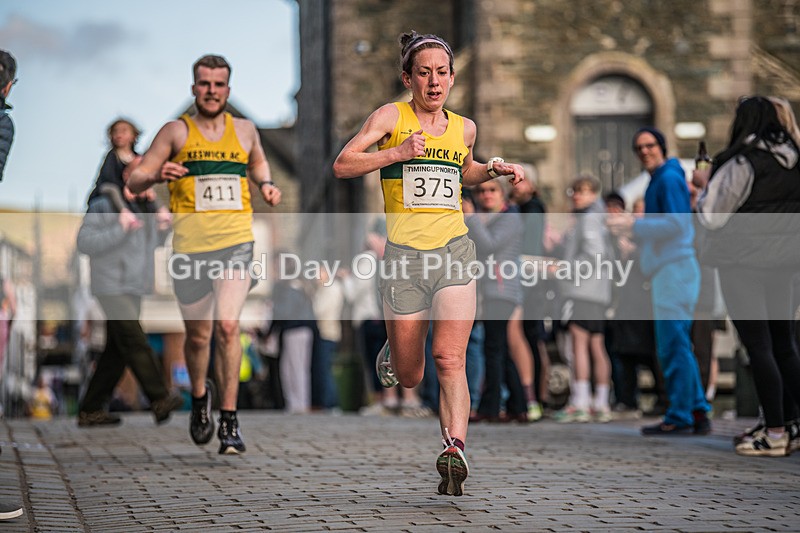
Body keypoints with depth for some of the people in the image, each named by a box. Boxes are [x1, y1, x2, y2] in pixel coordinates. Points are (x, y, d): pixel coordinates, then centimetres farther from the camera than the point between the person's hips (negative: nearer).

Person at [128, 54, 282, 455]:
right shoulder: (176, 132, 3)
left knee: (227, 326, -16)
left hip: (236, 244, 0)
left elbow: (258, 162, 32)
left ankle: (229, 422, -10)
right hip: (190, 247, 0)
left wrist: (265, 185, 11)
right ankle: (199, 397, 39)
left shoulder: (245, 130, 10)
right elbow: (134, 183, 0)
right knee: (198, 335, 9)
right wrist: (157, 175, -22)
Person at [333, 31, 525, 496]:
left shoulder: (464, 127, 13)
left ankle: (455, 452, -26)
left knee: (450, 359, -18)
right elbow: (342, 165, -5)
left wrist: (495, 170, 14)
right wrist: (397, 153, -16)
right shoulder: (391, 117, 1)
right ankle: (395, 352, 42)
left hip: (454, 249, 1)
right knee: (409, 377, 7)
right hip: (405, 253, -1)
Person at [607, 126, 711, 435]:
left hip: (675, 268, -11)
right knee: (677, 345, 12)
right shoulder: (657, 181, 22)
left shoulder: (669, 178, -9)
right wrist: (630, 228, 16)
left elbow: (676, 224, -18)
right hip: (666, 271, 11)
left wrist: (634, 226, -17)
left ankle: (679, 417, -8)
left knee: (673, 346, -10)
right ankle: (698, 412, 15)